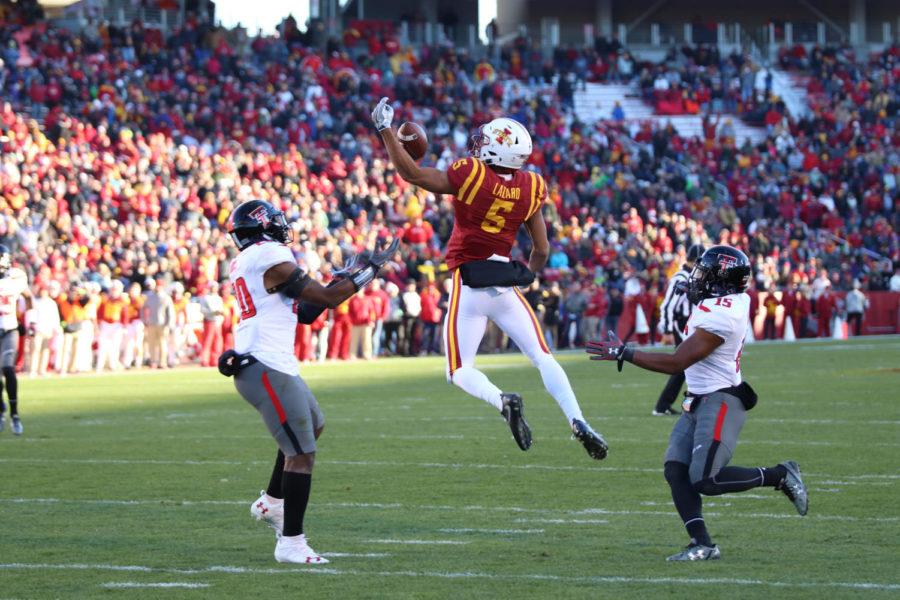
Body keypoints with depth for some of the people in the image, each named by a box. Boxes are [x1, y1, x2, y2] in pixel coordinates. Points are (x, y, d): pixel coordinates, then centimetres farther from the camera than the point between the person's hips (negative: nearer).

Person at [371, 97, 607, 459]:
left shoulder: (471, 176, -13)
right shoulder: (530, 189, 1)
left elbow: (411, 173, -12)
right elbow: (541, 249, 9)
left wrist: (386, 130, -3)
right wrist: (528, 275, 29)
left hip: (470, 286, -3)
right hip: (506, 286, 4)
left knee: (460, 371, 5)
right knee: (543, 358, 8)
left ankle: (502, 401, -23)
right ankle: (577, 421, -9)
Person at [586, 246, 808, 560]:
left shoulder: (719, 317, -23)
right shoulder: (734, 301, 5)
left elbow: (677, 363, -22)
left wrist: (623, 354, -19)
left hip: (720, 402, -10)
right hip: (699, 403, 10)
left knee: (705, 480, -14)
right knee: (676, 471, -2)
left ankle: (780, 475, 1)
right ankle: (702, 544, -5)